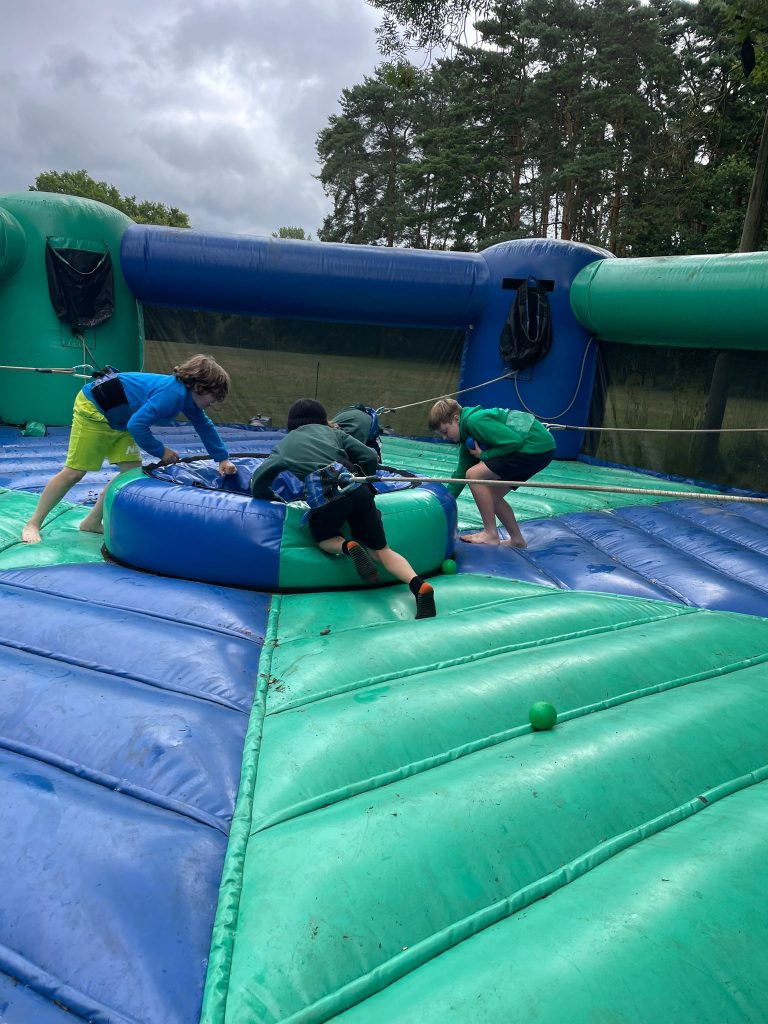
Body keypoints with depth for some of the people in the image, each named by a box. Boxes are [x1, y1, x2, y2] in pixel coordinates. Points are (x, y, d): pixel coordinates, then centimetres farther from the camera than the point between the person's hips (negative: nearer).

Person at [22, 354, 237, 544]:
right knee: (74, 472, -5)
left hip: (118, 421, 9)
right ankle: (33, 523, 7)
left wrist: (223, 458, 6)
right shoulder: (173, 393, -32)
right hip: (93, 409, -9)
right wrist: (161, 452, -22)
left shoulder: (188, 396, -3)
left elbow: (205, 426, 10)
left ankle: (92, 522, 14)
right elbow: (137, 425, -35)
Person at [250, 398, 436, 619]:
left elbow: (259, 480, 16)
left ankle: (348, 547, -6)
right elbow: (370, 457, 16)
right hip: (356, 487, 2)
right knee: (381, 550, 14)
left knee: (323, 540, 29)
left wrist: (271, 496, 33)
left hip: (325, 494, -2)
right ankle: (419, 585, -13)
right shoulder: (333, 432, 28)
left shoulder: (284, 445, 26)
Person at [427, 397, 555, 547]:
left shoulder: (475, 420, -16)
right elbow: (461, 475, 22)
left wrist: (484, 455, -9)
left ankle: (491, 534, -6)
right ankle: (517, 540, 23)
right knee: (492, 495, 13)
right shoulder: (468, 439, 14)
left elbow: (514, 441, -21)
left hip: (537, 446, -10)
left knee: (474, 475, -12)